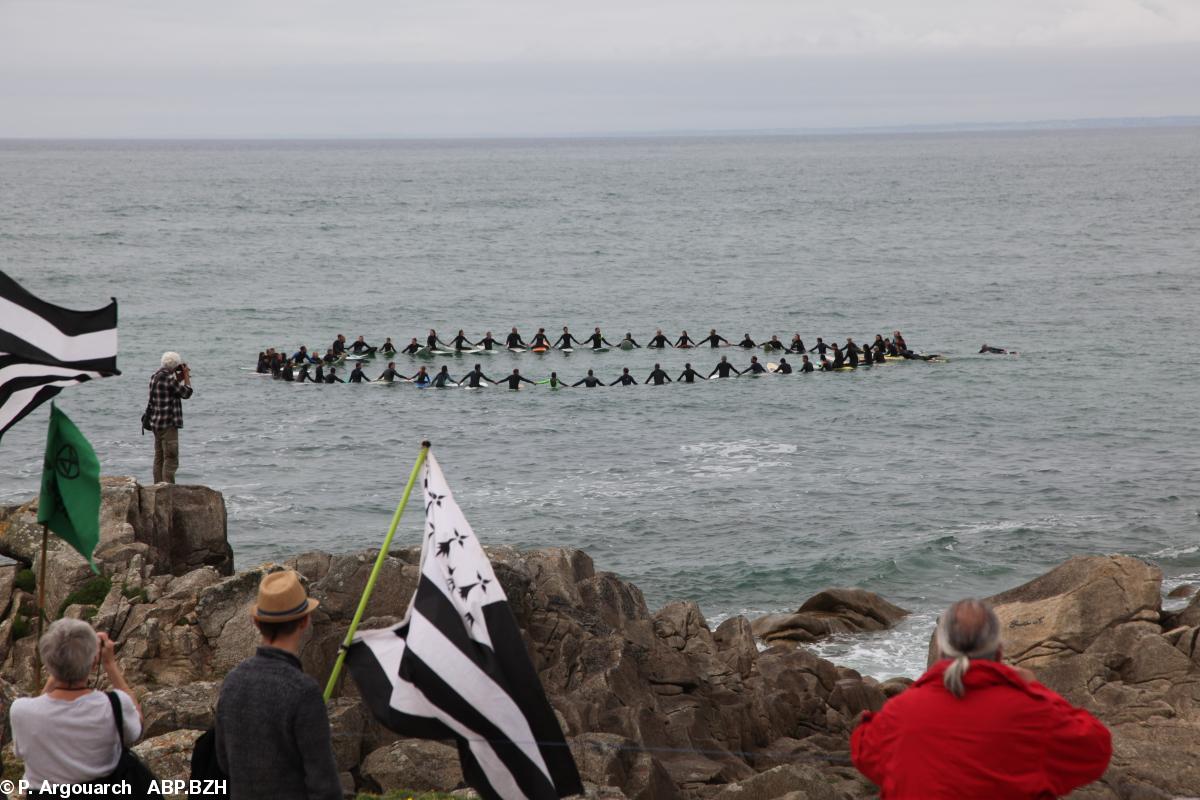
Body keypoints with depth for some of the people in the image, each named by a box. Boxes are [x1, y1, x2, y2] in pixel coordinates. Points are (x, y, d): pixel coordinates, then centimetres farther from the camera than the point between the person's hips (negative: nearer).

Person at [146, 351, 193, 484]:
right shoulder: (169, 378, -17)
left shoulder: (155, 377, 10)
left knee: (159, 458, 15)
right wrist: (186, 376, 2)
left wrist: (178, 379, 17)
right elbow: (186, 393, -8)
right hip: (168, 424, -9)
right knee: (171, 458, -7)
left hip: (156, 423, 9)